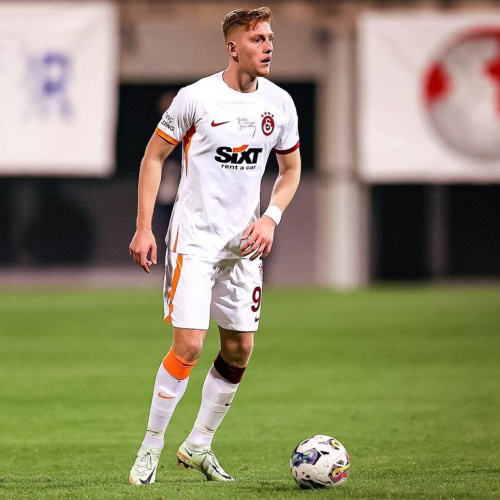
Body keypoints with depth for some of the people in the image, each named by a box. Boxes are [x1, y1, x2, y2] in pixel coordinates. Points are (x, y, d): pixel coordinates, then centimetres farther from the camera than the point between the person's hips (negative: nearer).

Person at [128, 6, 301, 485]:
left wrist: (270, 218, -2)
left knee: (239, 350, 5)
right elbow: (154, 155, -2)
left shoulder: (279, 103, 2)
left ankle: (198, 445, 21)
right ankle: (151, 446, 2)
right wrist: (143, 227, -6)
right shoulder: (197, 98, -11)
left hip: (243, 243, 5)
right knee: (188, 346, -13)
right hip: (194, 238, -5)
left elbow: (290, 169, 15)